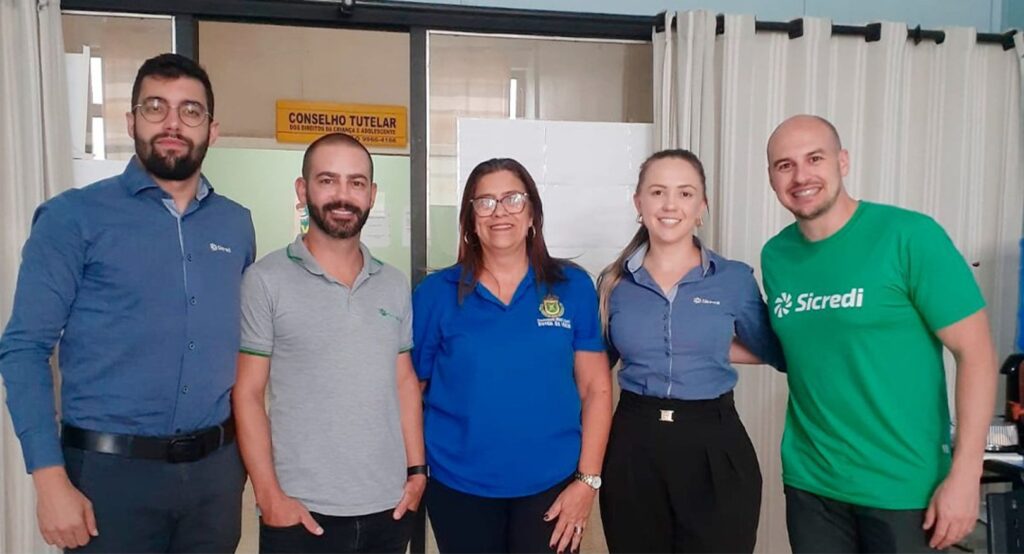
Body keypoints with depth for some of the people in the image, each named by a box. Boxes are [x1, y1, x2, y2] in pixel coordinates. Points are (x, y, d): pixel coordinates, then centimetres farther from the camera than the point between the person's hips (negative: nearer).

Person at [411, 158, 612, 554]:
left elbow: (596, 388, 0)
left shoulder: (573, 286, -1)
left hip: (551, 485, 0)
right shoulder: (435, 292, -2)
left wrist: (588, 479, -5)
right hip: (458, 487, 1)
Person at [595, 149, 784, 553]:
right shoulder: (613, 283, 2)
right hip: (632, 447, 2)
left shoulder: (735, 279, -2)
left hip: (715, 447, -1)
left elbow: (779, 353, 9)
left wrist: (714, 348, 3)